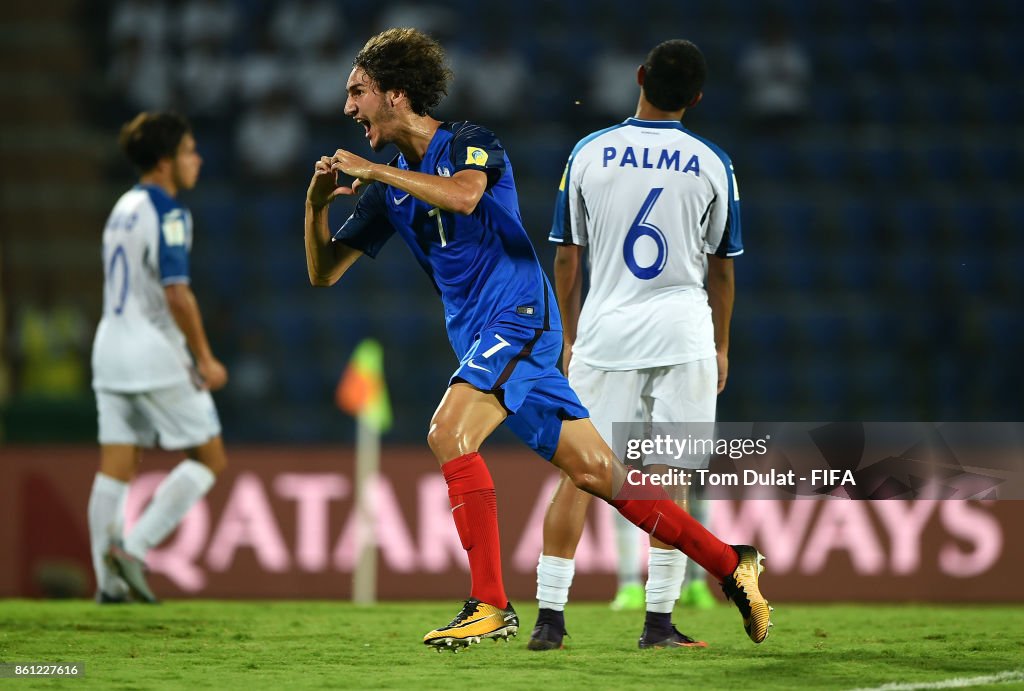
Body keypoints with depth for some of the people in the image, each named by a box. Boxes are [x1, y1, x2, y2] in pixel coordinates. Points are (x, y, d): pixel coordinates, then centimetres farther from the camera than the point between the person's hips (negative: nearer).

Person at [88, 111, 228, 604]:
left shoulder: (123, 208, 14)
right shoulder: (167, 214, -13)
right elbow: (176, 294, -20)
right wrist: (205, 359, -13)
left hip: (111, 345, 9)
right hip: (154, 355, -8)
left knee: (116, 467, 6)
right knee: (210, 458, 1)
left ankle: (109, 581, 4)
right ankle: (133, 549, -8)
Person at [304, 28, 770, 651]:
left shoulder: (469, 142, -4)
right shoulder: (390, 188, 15)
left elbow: (462, 195, -28)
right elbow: (324, 273, 16)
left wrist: (373, 170, -20)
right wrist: (317, 203, -1)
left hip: (519, 314, -8)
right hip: (479, 337, 8)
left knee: (449, 435, -25)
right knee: (595, 471, 4)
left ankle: (492, 605, -23)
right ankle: (731, 564, 9)